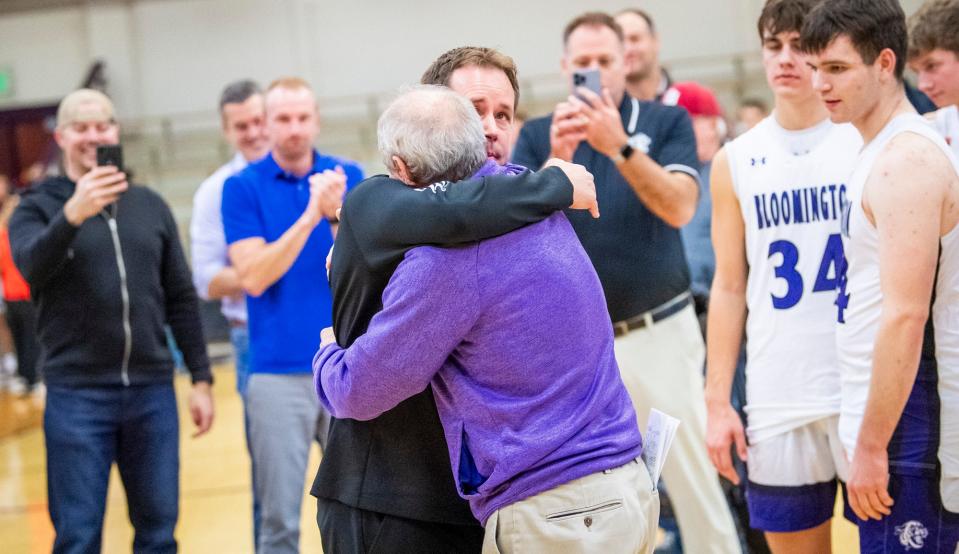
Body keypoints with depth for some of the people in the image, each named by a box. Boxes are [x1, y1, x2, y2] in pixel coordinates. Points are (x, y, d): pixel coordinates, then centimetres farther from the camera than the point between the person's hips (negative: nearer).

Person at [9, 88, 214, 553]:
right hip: (77, 394, -3)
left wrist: (201, 378, 8)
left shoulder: (150, 206, 12)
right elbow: (31, 267, -19)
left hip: (152, 391, 3)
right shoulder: (38, 208, 2)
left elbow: (181, 299, 14)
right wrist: (72, 214, -35)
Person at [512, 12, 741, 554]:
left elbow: (679, 208, -16)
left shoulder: (667, 122, -2)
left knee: (696, 482, 1)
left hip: (660, 332, -2)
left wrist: (619, 146, -28)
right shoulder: (538, 135, 3)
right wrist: (558, 161, -23)